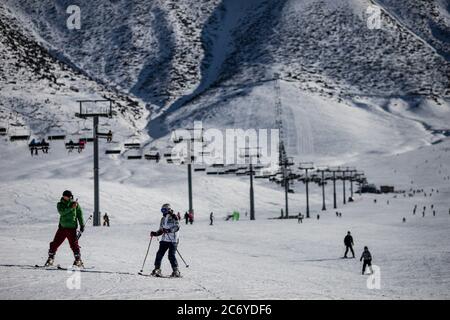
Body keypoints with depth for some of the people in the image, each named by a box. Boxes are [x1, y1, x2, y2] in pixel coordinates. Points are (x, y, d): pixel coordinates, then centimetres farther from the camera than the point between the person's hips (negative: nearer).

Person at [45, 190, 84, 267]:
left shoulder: (75, 204, 2)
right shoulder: (60, 204, 4)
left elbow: (79, 214, 7)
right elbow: (62, 212, -16)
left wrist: (82, 225, 2)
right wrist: (71, 208, -25)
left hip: (72, 228, -2)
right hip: (62, 227, 2)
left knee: (74, 244, -10)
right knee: (55, 243, 3)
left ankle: (78, 260, -1)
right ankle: (50, 259, 16)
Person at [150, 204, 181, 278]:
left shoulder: (174, 217, -2)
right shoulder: (163, 219, 17)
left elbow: (177, 227, -15)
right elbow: (161, 230, 24)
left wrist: (169, 230, -28)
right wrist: (155, 233, 7)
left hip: (173, 240, -6)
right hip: (164, 239, 6)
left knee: (171, 255, -12)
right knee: (159, 254, -5)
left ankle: (176, 271, -3)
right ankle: (157, 269, 1)